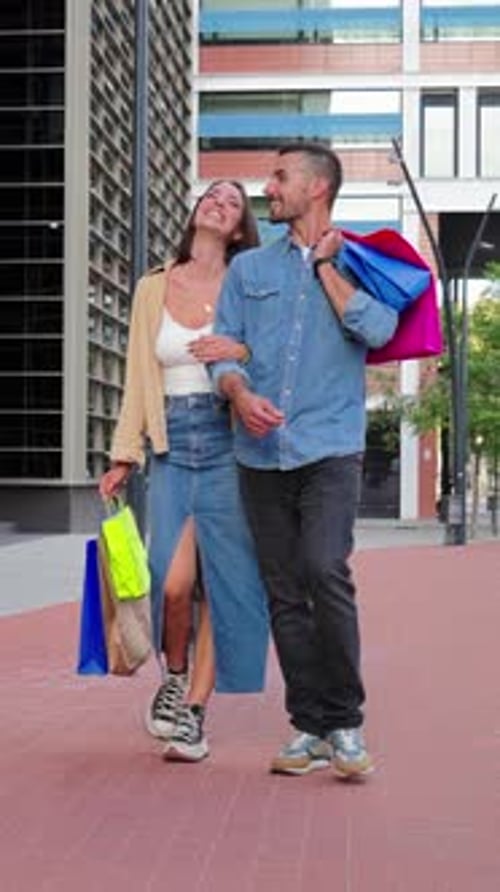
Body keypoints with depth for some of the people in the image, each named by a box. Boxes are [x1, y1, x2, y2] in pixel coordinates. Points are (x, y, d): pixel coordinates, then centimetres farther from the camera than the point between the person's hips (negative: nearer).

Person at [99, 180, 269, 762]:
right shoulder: (152, 288, 13)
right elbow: (138, 378, 14)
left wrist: (243, 352, -16)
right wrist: (123, 456, 10)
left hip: (228, 439, -1)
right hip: (172, 445, 1)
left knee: (223, 581, -4)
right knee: (172, 581, -11)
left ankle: (194, 712, 8)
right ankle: (173, 676, 18)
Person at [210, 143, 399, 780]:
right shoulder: (249, 268, 18)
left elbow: (377, 329, -8)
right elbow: (224, 347, 8)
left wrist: (325, 264, 0)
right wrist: (240, 393, -14)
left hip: (330, 447, -3)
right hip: (261, 454, 3)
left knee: (325, 572, -20)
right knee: (284, 595, 3)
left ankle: (345, 722, -7)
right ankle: (311, 727, 11)